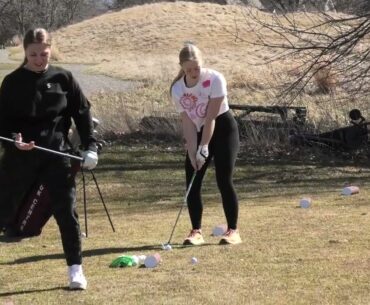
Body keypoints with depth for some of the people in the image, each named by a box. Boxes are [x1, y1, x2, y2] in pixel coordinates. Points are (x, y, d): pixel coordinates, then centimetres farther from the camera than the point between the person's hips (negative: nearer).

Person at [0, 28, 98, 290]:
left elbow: (82, 112, 6)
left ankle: (76, 269, 7)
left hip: (57, 155, 1)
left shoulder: (63, 78, 2)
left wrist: (90, 147, -1)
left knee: (67, 211, -3)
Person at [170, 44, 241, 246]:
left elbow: (210, 118, -23)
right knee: (192, 183, -3)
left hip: (222, 129, -4)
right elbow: (188, 123, -11)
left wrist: (204, 148, -24)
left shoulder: (214, 79, -21)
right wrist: (192, 152, -19)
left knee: (224, 181, -11)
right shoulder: (177, 89, -10)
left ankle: (233, 231, -4)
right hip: (198, 133, 4)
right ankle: (196, 231, 5)